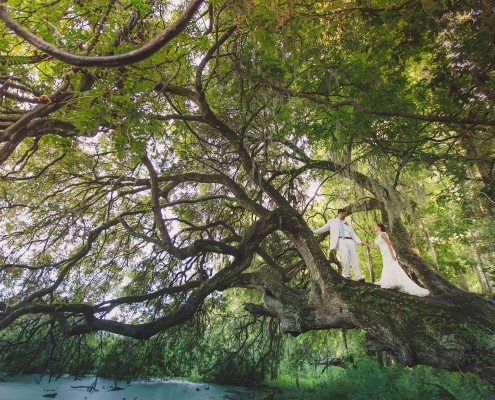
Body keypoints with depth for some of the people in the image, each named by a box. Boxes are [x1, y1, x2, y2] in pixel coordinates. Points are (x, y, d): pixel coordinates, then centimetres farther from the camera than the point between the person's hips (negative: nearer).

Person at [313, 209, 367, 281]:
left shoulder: (348, 224, 30)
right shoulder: (332, 222, 23)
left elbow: (353, 234, 23)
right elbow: (323, 228, 21)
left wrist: (360, 242, 8)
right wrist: (312, 232, 12)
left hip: (349, 240, 4)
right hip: (340, 240, -4)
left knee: (354, 258, -12)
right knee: (345, 253, -31)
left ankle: (358, 277, -18)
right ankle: (347, 275, -28)